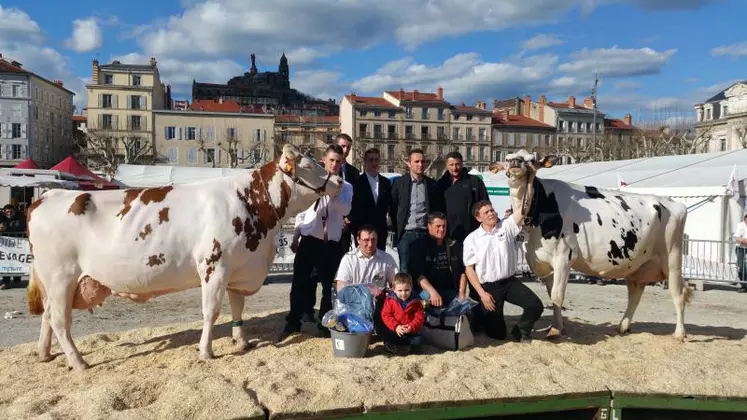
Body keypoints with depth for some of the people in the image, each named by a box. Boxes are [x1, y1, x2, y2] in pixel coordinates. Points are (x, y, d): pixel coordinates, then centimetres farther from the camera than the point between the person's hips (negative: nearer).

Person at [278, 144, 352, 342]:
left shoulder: (345, 187, 4)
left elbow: (345, 210, -14)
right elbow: (301, 211, 10)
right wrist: (295, 236, 8)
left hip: (331, 242, 0)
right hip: (309, 238, 0)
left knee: (329, 285, 9)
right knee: (299, 282, 3)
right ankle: (292, 323, 15)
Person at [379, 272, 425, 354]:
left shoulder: (415, 302, -2)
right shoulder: (390, 300, -3)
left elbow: (419, 317, -4)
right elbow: (386, 315, -7)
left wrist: (412, 327, -22)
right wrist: (396, 326, -21)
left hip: (410, 332, 0)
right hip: (393, 330, 0)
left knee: (418, 340, -27)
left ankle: (392, 346, -22)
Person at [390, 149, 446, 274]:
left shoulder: (432, 184, 6)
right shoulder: (399, 183, 3)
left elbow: (440, 209, 11)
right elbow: (392, 207, 7)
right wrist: (397, 228, 5)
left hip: (426, 234, 1)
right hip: (405, 234, -1)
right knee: (404, 271, 1)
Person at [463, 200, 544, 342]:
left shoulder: (507, 227, 1)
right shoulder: (471, 239, -3)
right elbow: (469, 269, -2)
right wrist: (481, 293, -10)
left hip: (510, 282, 2)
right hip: (488, 287, -2)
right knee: (497, 333, 1)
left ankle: (520, 331, 13)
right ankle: (481, 317, 36)